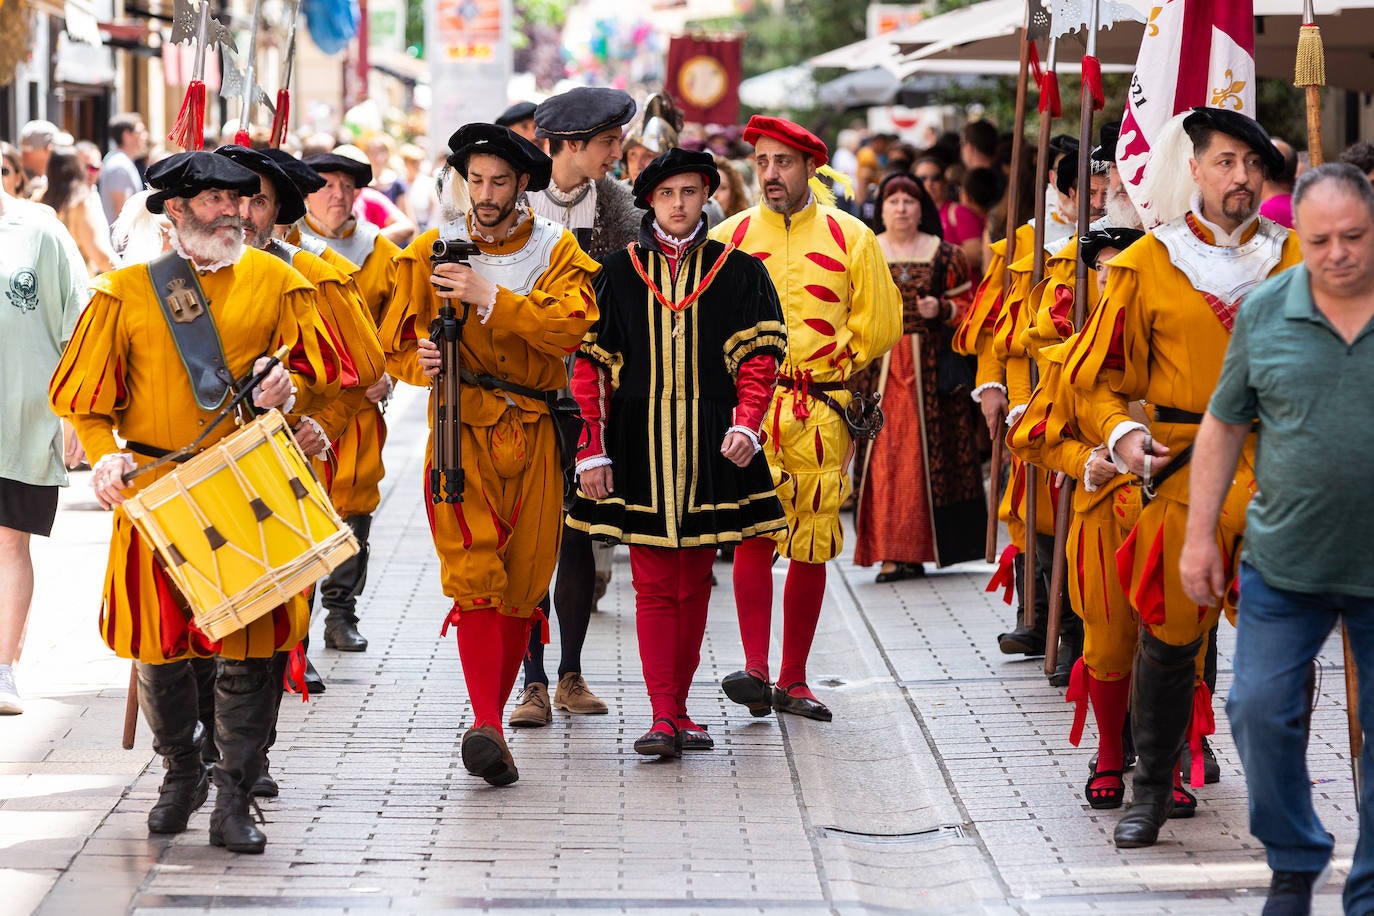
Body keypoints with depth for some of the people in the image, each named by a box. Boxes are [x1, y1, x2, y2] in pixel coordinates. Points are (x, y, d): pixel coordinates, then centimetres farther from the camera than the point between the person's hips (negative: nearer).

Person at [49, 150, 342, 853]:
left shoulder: (276, 282, 7)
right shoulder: (126, 291, 4)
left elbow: (319, 371, 10)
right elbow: (84, 391, 5)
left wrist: (288, 391, -12)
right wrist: (104, 453, -11)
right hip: (155, 491, 0)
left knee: (251, 646, -4)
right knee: (158, 640, 3)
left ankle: (233, 798, 5)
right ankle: (182, 773, 26)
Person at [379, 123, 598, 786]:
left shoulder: (556, 252, 6)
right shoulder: (431, 251, 8)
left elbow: (573, 327, -13)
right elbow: (394, 343, 13)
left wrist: (490, 299, -21)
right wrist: (420, 363, -10)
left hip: (534, 433, 2)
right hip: (462, 428, -2)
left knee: (524, 585, 5)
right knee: (475, 574, -17)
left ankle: (492, 715, 20)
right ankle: (486, 727, -26)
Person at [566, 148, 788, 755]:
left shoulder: (736, 272, 6)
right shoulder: (618, 273, 6)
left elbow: (760, 356, 3)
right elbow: (589, 364, 4)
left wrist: (746, 423, -13)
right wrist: (592, 448, -4)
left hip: (710, 448, 1)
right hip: (639, 448, -1)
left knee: (695, 584, 7)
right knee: (654, 585, -4)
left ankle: (676, 709, 14)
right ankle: (662, 716, -7)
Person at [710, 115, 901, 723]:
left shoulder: (851, 238, 5)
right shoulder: (728, 238, 6)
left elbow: (880, 324, 8)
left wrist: (829, 371, 5)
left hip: (823, 411, 1)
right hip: (748, 403, -1)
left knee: (811, 547, 5)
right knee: (754, 530, -19)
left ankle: (792, 679, 14)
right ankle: (755, 670, -23)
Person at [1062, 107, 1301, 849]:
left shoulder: (1296, 256, 8)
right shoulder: (1149, 263, 3)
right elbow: (1104, 374, 6)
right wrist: (1121, 433, -11)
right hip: (1185, 464, -1)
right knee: (1169, 627, 1)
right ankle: (1152, 788, 14)